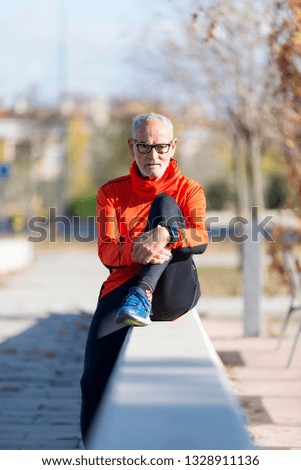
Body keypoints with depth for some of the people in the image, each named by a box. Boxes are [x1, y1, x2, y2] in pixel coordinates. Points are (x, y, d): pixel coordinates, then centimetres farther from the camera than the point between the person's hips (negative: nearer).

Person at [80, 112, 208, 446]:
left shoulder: (188, 190, 11)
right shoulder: (112, 193, 13)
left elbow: (200, 240, -9)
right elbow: (106, 252, 0)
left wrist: (164, 235, -32)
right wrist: (136, 251, -24)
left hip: (175, 291, -1)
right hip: (123, 287, 1)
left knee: (165, 204, -20)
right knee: (96, 379, -22)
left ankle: (142, 298, -33)